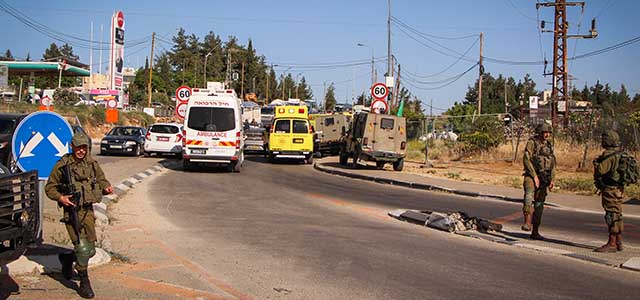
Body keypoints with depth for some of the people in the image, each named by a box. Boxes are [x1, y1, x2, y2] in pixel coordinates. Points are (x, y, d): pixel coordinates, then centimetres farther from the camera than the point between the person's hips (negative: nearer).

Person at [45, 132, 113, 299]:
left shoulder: (92, 163, 4)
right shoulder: (62, 165, -8)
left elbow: (101, 179, 18)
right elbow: (49, 187, -1)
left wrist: (106, 187, -4)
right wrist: (60, 198, -18)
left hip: (88, 210, 5)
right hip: (72, 211, -5)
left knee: (90, 250, 10)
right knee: (82, 248, -11)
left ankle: (67, 258, 40)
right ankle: (84, 283, 2)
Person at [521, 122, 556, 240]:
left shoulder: (549, 145, 13)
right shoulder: (532, 142, -5)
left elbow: (553, 164, 17)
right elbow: (526, 159, -14)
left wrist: (552, 179, 5)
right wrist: (534, 176, -18)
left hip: (544, 177, 6)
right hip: (531, 175, -6)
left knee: (539, 204, 6)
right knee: (529, 194, -32)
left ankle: (535, 232, 13)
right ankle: (527, 222, -43)